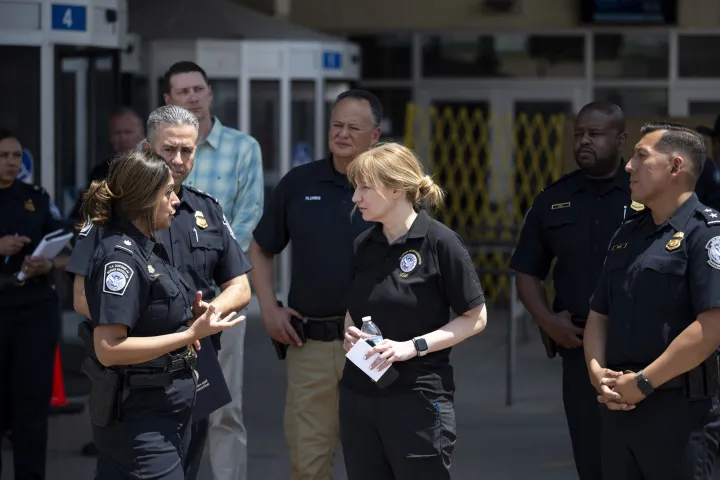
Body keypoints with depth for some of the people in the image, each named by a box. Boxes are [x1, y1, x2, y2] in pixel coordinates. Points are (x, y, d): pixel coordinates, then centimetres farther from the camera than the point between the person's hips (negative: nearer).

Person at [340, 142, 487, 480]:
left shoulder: (439, 242, -9)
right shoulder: (363, 245, 9)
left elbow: (475, 318, -7)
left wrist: (413, 346, -16)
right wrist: (350, 332, -1)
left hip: (417, 398, -6)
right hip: (358, 396, 6)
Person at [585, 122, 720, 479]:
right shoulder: (627, 234, 16)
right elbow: (598, 315, 19)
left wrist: (643, 383, -17)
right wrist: (597, 371, -1)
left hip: (680, 409, -8)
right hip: (620, 404, 8)